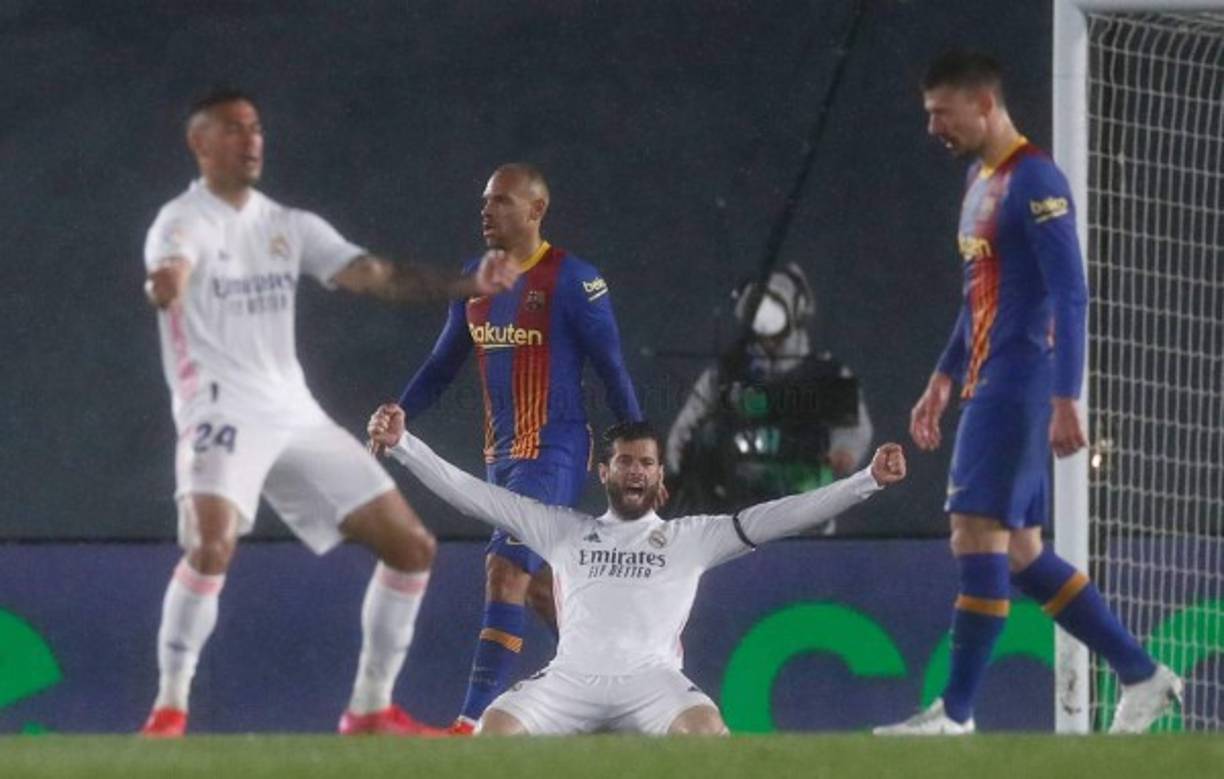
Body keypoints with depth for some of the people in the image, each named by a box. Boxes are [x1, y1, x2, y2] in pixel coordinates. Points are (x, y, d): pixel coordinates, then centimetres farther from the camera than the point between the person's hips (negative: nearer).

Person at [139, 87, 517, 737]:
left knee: (411, 546, 4)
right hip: (222, 413, -7)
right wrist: (166, 284, -56)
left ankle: (371, 708, 15)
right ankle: (169, 709, -18)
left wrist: (469, 285, -10)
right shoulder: (185, 220, -6)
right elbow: (173, 265, -30)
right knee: (212, 544, -31)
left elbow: (376, 276, 5)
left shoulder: (290, 226, 14)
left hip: (296, 416, 7)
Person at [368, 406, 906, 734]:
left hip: (652, 683, -1)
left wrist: (868, 480, -1)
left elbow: (776, 517, 9)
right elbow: (473, 495, 17)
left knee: (705, 728, -34)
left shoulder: (691, 537, 17)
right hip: (571, 679, 1)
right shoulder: (563, 530, 21)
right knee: (496, 726, -27)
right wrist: (402, 446, 8)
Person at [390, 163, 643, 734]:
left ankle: (472, 722, -22)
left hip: (555, 450, -8)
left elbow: (612, 370, -9)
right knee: (539, 585, 15)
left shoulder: (572, 280, -11)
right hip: (501, 453, 8)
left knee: (505, 571, -18)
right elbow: (442, 365, 17)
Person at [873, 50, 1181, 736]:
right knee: (1021, 555, 10)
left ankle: (957, 713, -10)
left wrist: (1065, 401, -23)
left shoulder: (1035, 181, -13)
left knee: (978, 538, -11)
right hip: (988, 388, 10)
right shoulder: (980, 181, 17)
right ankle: (1142, 675, 16)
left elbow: (1070, 294, -18)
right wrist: (944, 380, 24)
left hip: (1019, 388, -10)